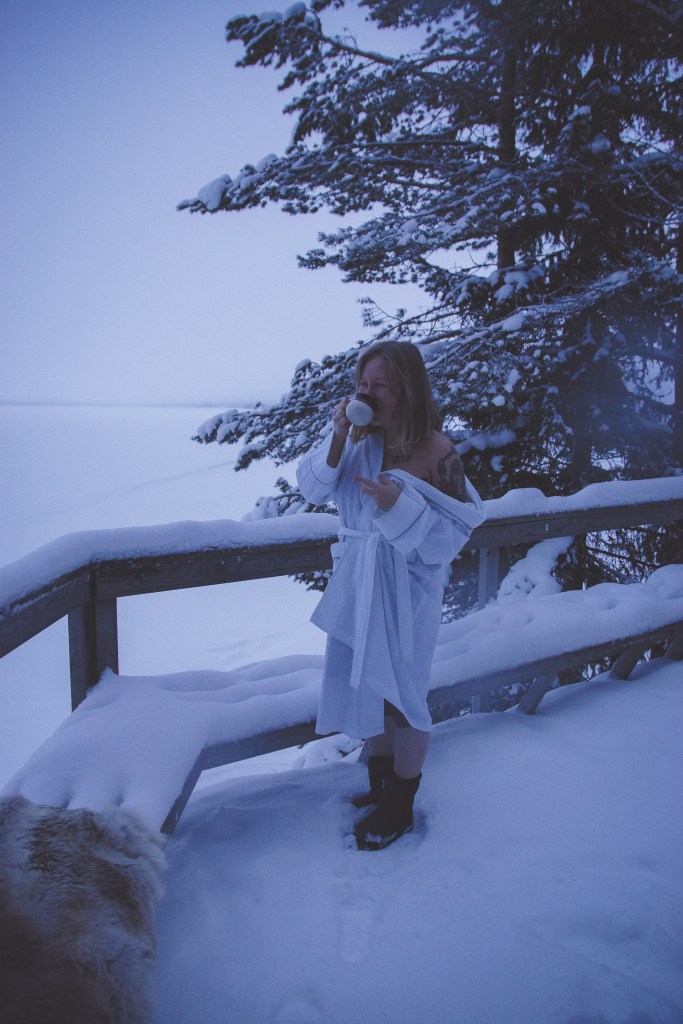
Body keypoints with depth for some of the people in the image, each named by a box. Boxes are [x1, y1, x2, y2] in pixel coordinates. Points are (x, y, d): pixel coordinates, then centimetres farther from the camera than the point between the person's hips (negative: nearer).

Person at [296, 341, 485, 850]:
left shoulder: (438, 453, -18)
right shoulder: (363, 439, -3)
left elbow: (451, 537, -18)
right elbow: (313, 488, -5)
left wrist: (400, 503, -31)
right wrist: (338, 438, -19)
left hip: (406, 591, -6)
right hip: (357, 584, 6)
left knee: (402, 694, 8)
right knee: (367, 684, 18)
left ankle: (400, 808, 30)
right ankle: (380, 782, 42)